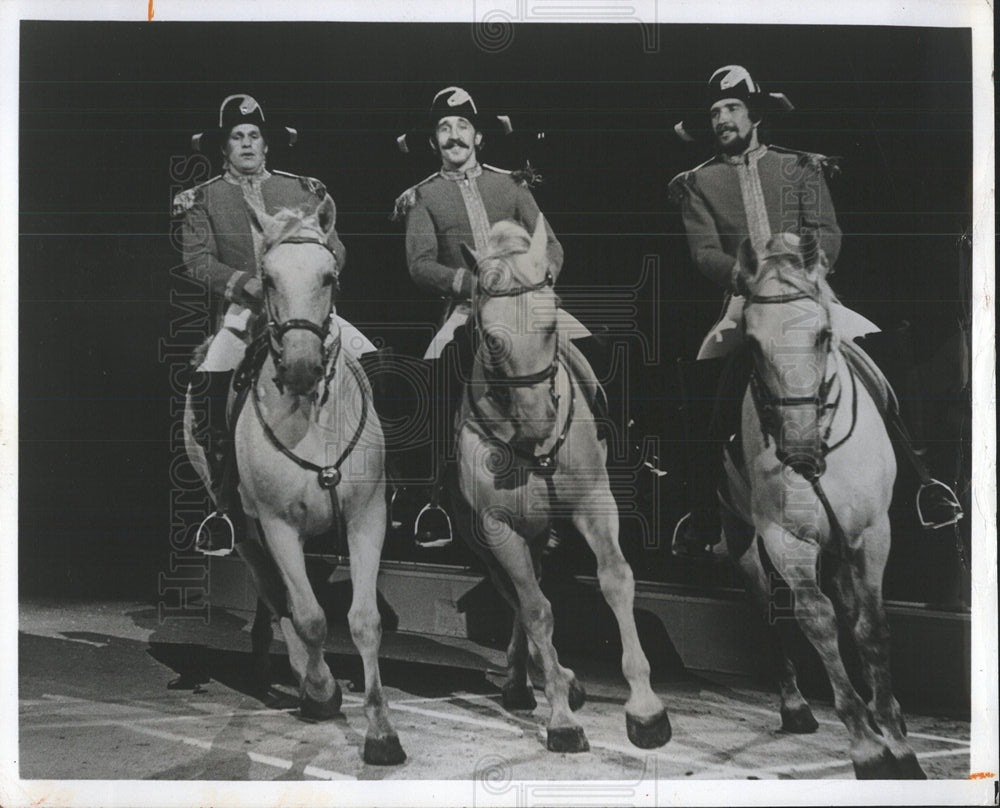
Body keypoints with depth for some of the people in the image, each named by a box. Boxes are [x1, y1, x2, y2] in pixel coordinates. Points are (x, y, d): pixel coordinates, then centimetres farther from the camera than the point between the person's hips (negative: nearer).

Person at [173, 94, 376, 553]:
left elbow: (335, 249, 11)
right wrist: (248, 284, -18)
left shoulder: (303, 189, 16)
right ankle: (226, 506, -12)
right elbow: (198, 260, -2)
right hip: (243, 312, -2)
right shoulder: (203, 200, 10)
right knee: (206, 385, -26)